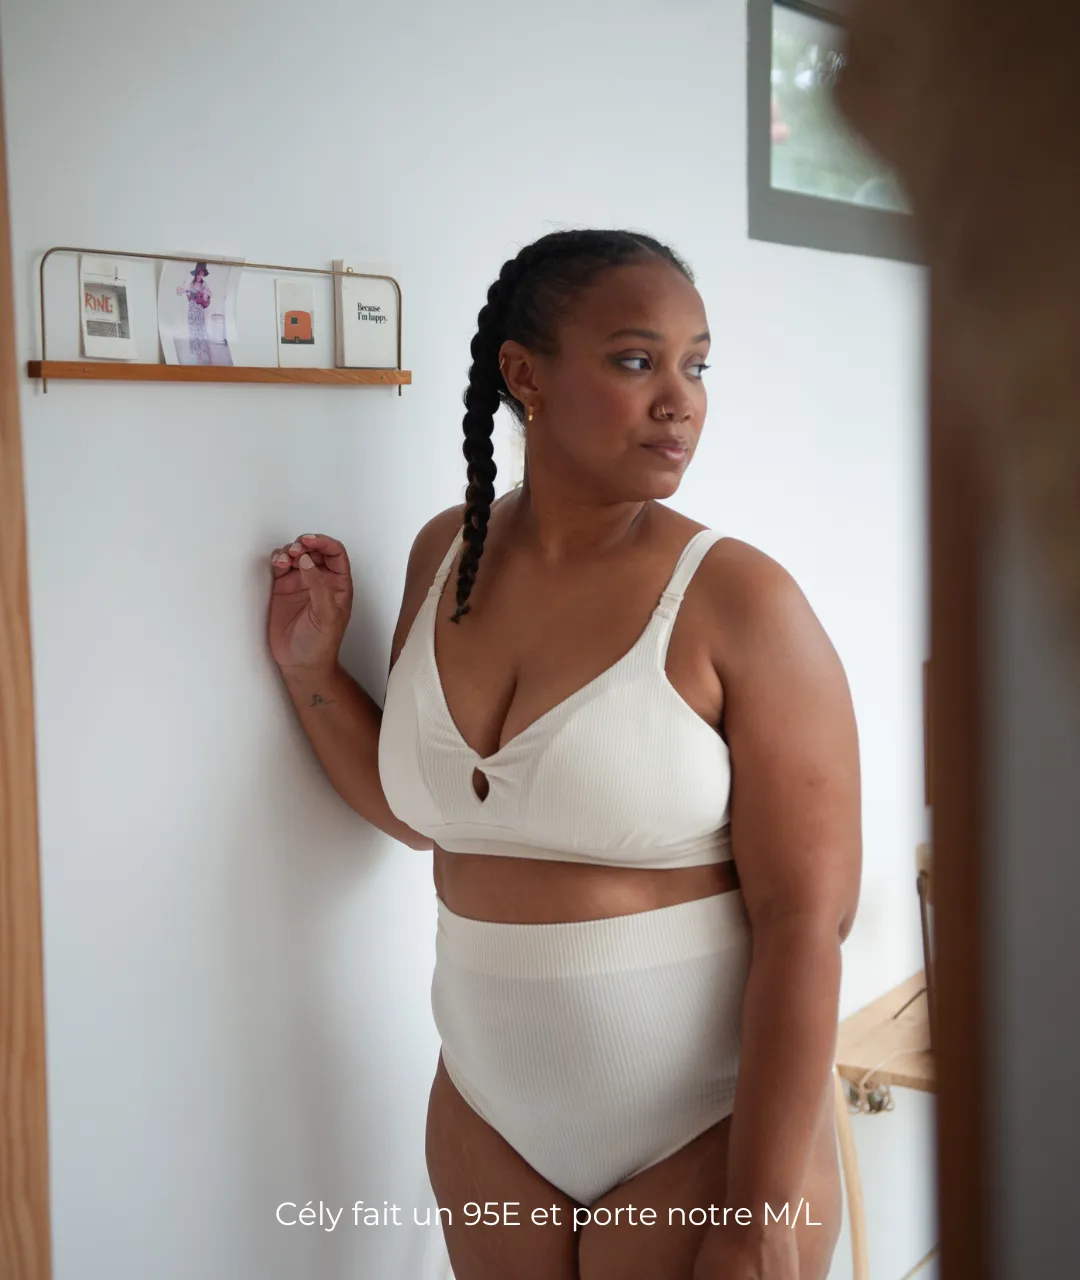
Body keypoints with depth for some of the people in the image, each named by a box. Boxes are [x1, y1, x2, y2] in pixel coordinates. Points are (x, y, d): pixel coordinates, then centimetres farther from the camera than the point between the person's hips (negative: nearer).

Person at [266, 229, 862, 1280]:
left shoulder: (739, 600, -16)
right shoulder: (446, 555, 0)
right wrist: (311, 668, 0)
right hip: (486, 1114, 5)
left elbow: (806, 922, -17)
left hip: (706, 1136, -5)